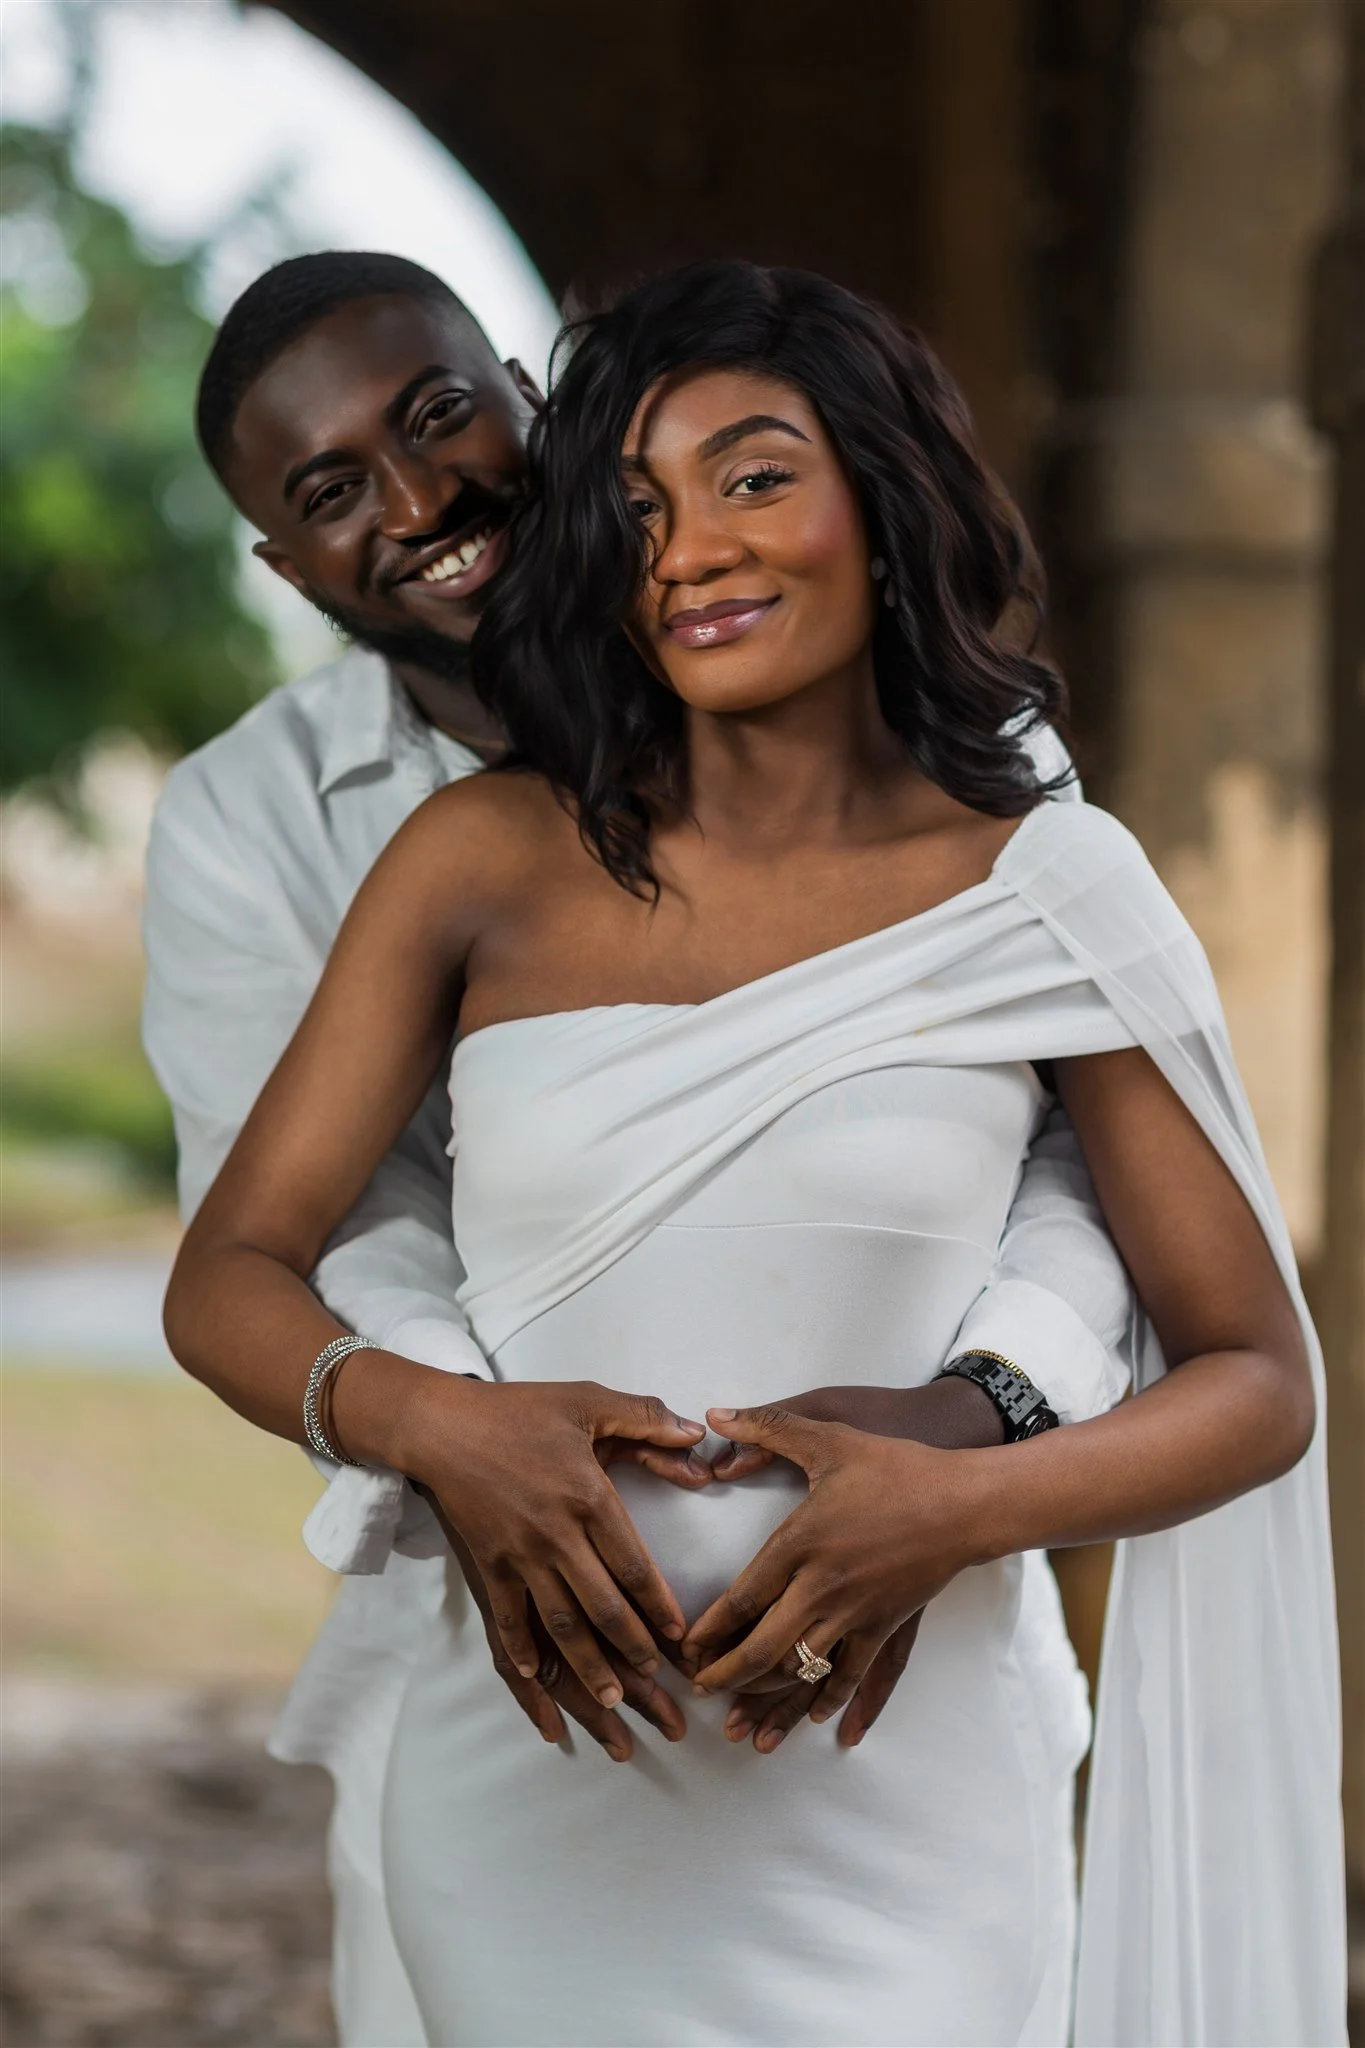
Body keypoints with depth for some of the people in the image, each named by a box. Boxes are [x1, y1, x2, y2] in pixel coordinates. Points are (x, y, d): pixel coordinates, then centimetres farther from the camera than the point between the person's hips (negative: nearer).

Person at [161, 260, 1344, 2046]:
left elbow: (1261, 1380, 1)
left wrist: (968, 1503, -18)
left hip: (897, 1811, -1)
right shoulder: (487, 860, 2)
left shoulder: (1047, 893, -1)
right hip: (526, 1789, 1)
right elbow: (227, 1278, 2)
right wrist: (429, 1422, -19)